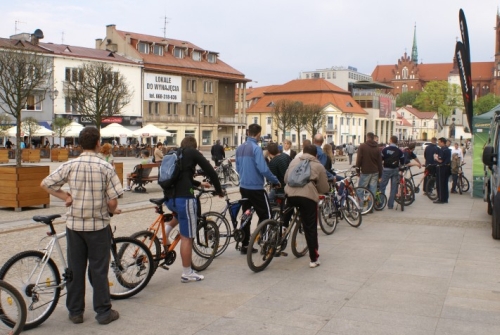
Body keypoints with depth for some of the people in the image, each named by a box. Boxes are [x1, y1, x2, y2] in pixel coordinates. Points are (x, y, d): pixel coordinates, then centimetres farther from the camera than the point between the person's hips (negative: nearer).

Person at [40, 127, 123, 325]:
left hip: (74, 225, 2)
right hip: (98, 226, -2)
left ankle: (75, 312, 21)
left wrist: (66, 196, 4)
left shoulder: (70, 166, -5)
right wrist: (113, 210, 7)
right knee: (99, 270, 7)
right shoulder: (105, 167, -12)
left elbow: (45, 184, 0)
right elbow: (113, 201, -13)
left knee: (75, 269, 12)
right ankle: (103, 312, 14)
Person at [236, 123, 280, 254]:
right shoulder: (256, 148, -15)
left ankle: (245, 245, 15)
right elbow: (263, 169, -21)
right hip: (256, 187, -8)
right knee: (266, 215, 1)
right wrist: (275, 181, -9)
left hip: (243, 187, 8)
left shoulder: (240, 148, 8)